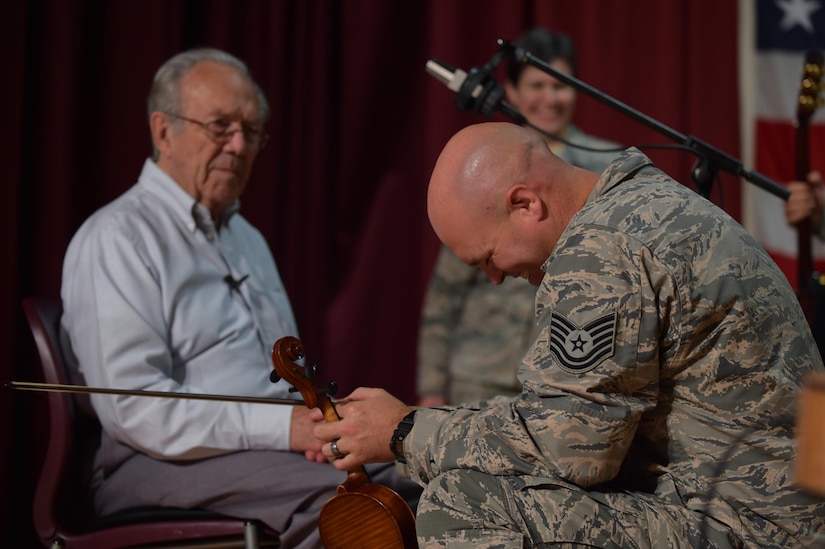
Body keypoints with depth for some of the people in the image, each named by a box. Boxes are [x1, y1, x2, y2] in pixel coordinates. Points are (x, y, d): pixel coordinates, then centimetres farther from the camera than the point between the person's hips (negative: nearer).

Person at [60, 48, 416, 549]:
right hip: (157, 467, -8)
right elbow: (132, 407, -15)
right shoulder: (118, 238, -5)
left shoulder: (248, 238, 25)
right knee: (344, 494, -33)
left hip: (273, 447, 8)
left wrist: (313, 424, 2)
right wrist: (280, 426, -20)